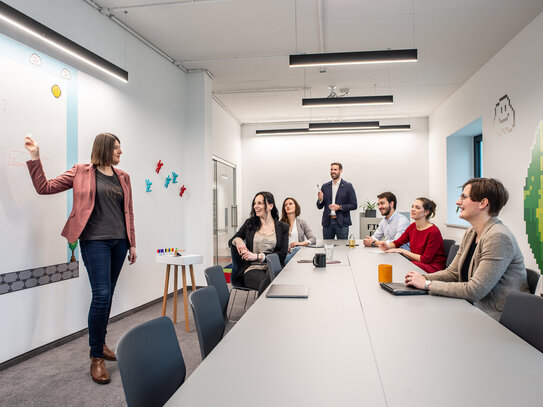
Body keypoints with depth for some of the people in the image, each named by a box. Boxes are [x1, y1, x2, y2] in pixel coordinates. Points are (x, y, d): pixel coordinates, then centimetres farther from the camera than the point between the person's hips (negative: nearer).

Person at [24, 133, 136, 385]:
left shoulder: (123, 177, 14)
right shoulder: (81, 172, 3)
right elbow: (44, 187, 2)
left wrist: (132, 244, 14)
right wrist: (35, 158, -9)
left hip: (119, 241, 5)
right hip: (95, 241, -4)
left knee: (107, 294, 11)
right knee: (101, 295, -10)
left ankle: (100, 343, 27)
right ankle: (96, 357, 3)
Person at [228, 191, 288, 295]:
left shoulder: (282, 227, 12)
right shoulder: (250, 223, 17)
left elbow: (283, 254, 2)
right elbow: (230, 242, 21)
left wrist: (257, 256, -10)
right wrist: (237, 240, -6)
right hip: (252, 268, 0)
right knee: (266, 284, -36)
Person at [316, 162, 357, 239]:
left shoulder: (348, 186, 0)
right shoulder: (325, 186, 9)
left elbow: (354, 205, -2)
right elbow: (319, 206, 11)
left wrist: (339, 207, -15)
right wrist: (320, 199, -10)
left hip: (342, 222, -3)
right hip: (327, 222, 3)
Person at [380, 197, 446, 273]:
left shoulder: (433, 232, -16)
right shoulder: (412, 227, 5)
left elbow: (425, 259, -17)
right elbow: (397, 243, 16)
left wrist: (402, 251, -17)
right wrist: (388, 246, -7)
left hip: (432, 267, -6)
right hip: (416, 262, 6)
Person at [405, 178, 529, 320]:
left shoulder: (498, 237, -23)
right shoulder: (471, 233, 6)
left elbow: (474, 291, -25)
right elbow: (452, 272, 10)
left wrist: (428, 284, -21)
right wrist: (424, 278, -8)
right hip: (474, 308, 7)